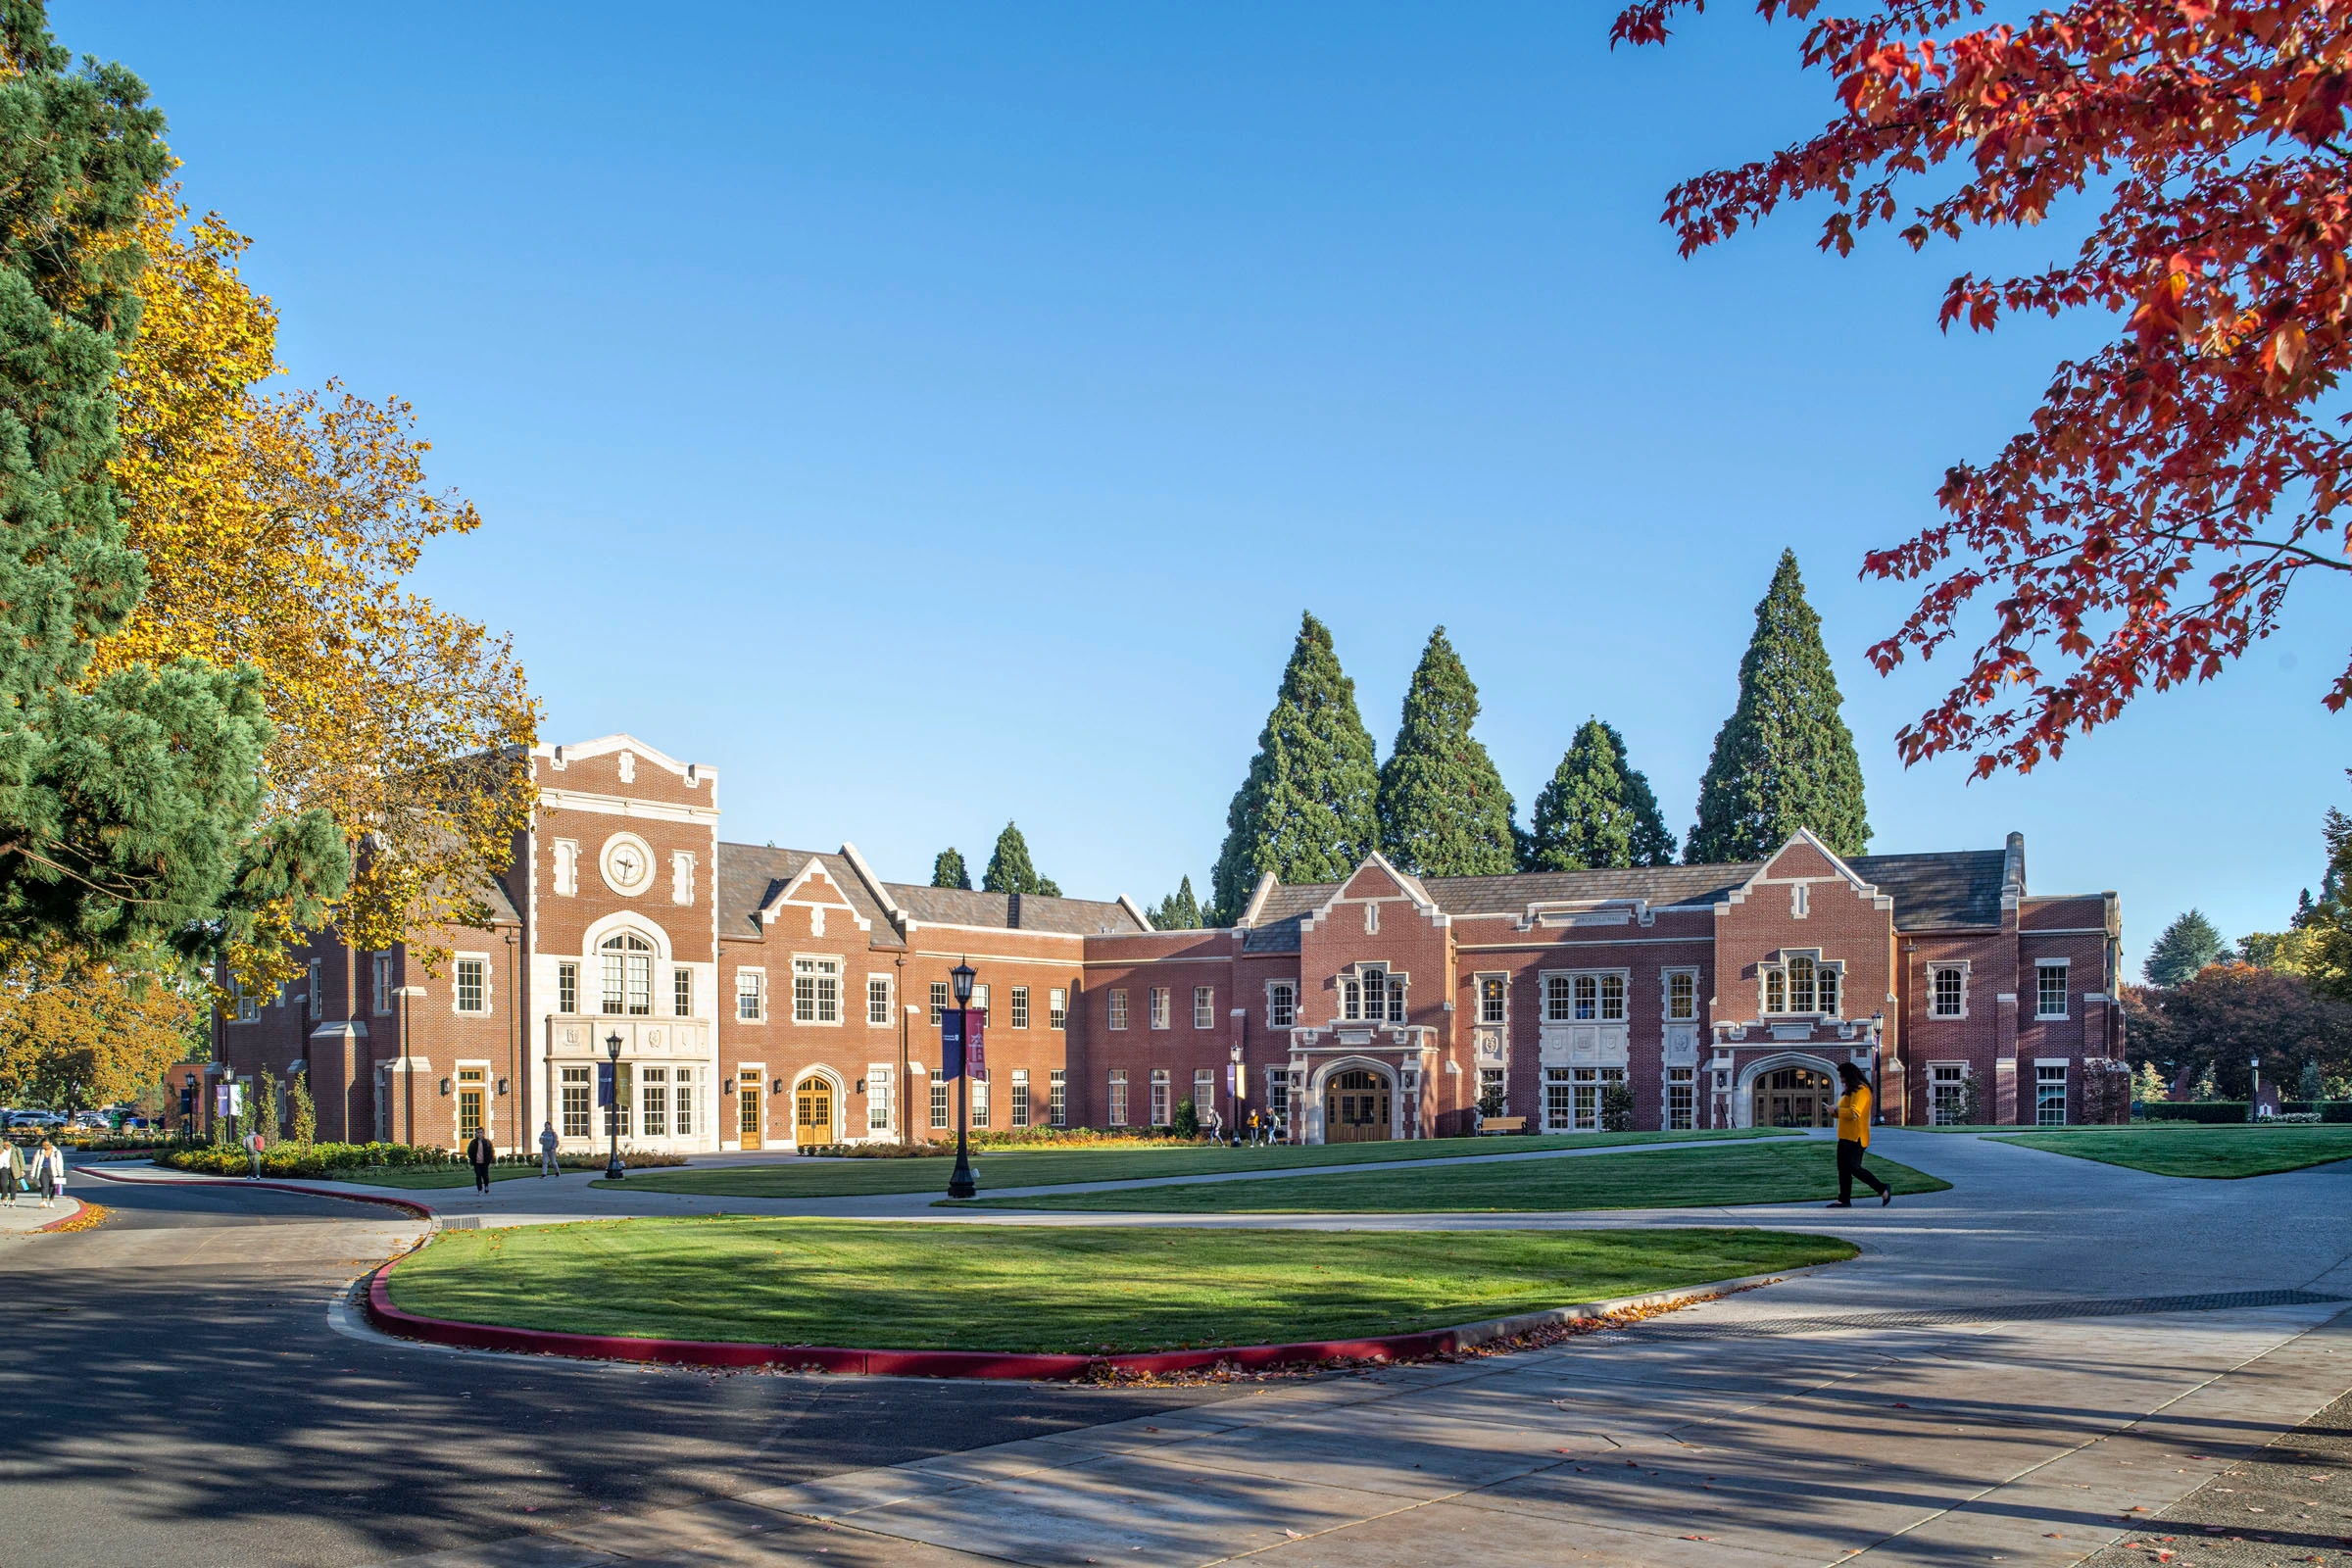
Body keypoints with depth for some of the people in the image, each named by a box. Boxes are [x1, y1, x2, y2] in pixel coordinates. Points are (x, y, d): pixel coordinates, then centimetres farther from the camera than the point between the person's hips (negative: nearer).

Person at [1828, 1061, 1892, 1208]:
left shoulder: (1861, 1090, -15)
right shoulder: (1851, 1090, 18)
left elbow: (1854, 1113, -25)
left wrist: (1836, 1110, -16)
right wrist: (1835, 1111, 6)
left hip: (1855, 1137, -10)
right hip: (1846, 1136, 10)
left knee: (1853, 1167, -12)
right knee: (1843, 1168, 8)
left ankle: (1883, 1189, -3)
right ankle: (1844, 1200, 11)